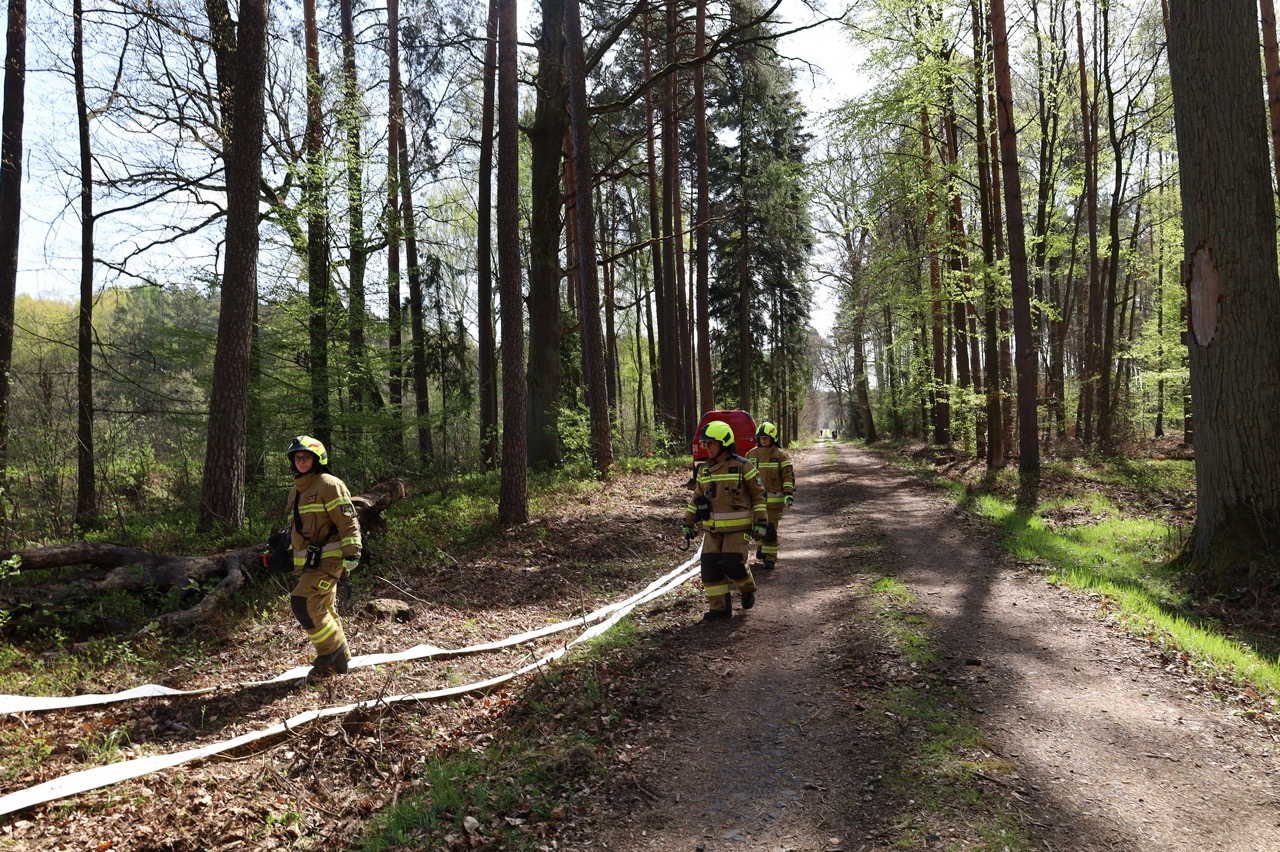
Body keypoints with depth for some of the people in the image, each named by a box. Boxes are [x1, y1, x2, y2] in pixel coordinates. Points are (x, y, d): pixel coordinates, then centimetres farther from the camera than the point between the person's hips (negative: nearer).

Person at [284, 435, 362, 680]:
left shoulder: (329, 485, -7)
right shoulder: (295, 492, 20)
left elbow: (348, 521, -14)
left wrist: (352, 553, -21)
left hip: (327, 558, -9)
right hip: (308, 563, 9)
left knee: (303, 603, -17)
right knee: (324, 610, 12)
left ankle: (332, 653, -4)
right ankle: (338, 658, 21)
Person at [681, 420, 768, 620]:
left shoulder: (742, 466, -6)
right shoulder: (704, 470, 9)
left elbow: (759, 495, -2)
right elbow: (697, 498, 18)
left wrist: (760, 523, -7)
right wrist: (688, 523, 16)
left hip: (737, 528, -5)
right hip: (712, 528, 5)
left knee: (733, 564, -12)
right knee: (710, 566, -2)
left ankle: (747, 590, 20)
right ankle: (719, 607, 10)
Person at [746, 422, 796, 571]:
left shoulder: (780, 454, -3)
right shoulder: (751, 454, 8)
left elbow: (788, 475, -5)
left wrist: (789, 494, -13)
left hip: (773, 500, -4)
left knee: (770, 529, -6)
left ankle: (770, 557, 3)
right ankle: (762, 545, 42)